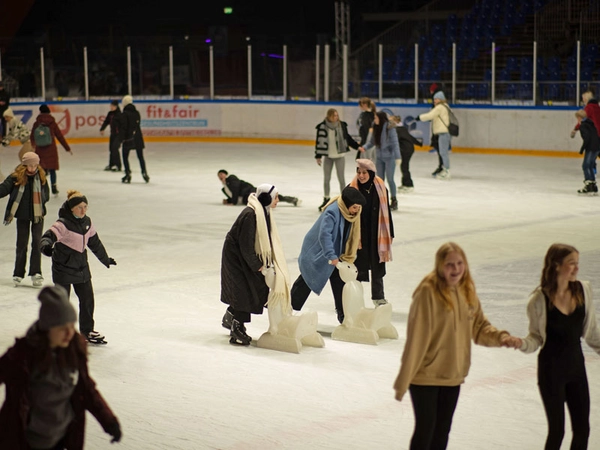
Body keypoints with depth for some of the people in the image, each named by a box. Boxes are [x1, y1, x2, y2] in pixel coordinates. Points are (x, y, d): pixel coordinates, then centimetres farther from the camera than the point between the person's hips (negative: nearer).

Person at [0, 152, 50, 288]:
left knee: (37, 242, 1)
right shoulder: (16, 177, -11)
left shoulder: (41, 176, -3)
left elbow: (46, 194, 4)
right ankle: (18, 274, 17)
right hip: (22, 215, -1)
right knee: (22, 243, 6)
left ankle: (36, 273, 8)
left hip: (38, 214, 1)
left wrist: (40, 199, -15)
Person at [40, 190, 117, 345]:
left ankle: (87, 331, 27)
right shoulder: (63, 223, -18)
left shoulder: (87, 222, 4)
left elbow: (95, 242, 18)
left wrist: (105, 259, 29)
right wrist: (46, 246, -56)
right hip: (63, 268, -7)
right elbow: (49, 235, -32)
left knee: (88, 299, 11)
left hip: (82, 268, 7)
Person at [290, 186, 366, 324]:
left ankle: (343, 315, 10)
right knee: (306, 281, 6)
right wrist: (331, 256, -43)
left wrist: (349, 256, 7)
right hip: (316, 252, -6)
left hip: (336, 254, 7)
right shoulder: (332, 211, -31)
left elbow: (352, 237, 8)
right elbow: (324, 234, -38)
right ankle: (290, 308, 22)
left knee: (339, 282, 3)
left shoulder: (353, 214, -7)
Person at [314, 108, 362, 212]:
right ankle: (326, 200, 25)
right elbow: (319, 141, -3)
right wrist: (318, 156, -3)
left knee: (341, 178, 2)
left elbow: (347, 138, 7)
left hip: (340, 155, 0)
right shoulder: (322, 127, -9)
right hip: (327, 156, 0)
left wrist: (357, 146, 1)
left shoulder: (342, 125, -5)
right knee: (326, 179, 10)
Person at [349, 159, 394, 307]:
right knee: (358, 267, 1)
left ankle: (378, 296, 30)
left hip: (376, 234, 2)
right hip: (357, 235, -2)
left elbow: (386, 212, 5)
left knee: (377, 266, 15)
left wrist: (389, 234, 7)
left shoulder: (380, 188, -3)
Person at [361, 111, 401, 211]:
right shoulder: (376, 128, 2)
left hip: (389, 157, -6)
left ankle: (394, 201, 13)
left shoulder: (390, 128, -16)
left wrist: (397, 157, -22)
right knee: (380, 179, 10)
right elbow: (372, 141, 8)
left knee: (390, 179, -2)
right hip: (379, 157, 6)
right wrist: (365, 147, -10)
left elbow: (395, 142, -17)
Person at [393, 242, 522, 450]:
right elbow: (416, 337, -21)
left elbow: (479, 326, 7)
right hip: (425, 375, -6)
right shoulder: (428, 291, -22)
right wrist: (403, 381, -18)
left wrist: (501, 338, -14)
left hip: (453, 374, 6)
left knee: (442, 431, 19)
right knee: (425, 428, 1)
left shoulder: (467, 290, -1)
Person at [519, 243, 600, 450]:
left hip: (576, 365, 5)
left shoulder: (583, 290, -5)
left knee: (582, 429, 9)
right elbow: (536, 337, -7)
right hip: (551, 369, -4)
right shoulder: (539, 299, -16)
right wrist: (521, 343, -27)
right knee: (557, 431, 3)